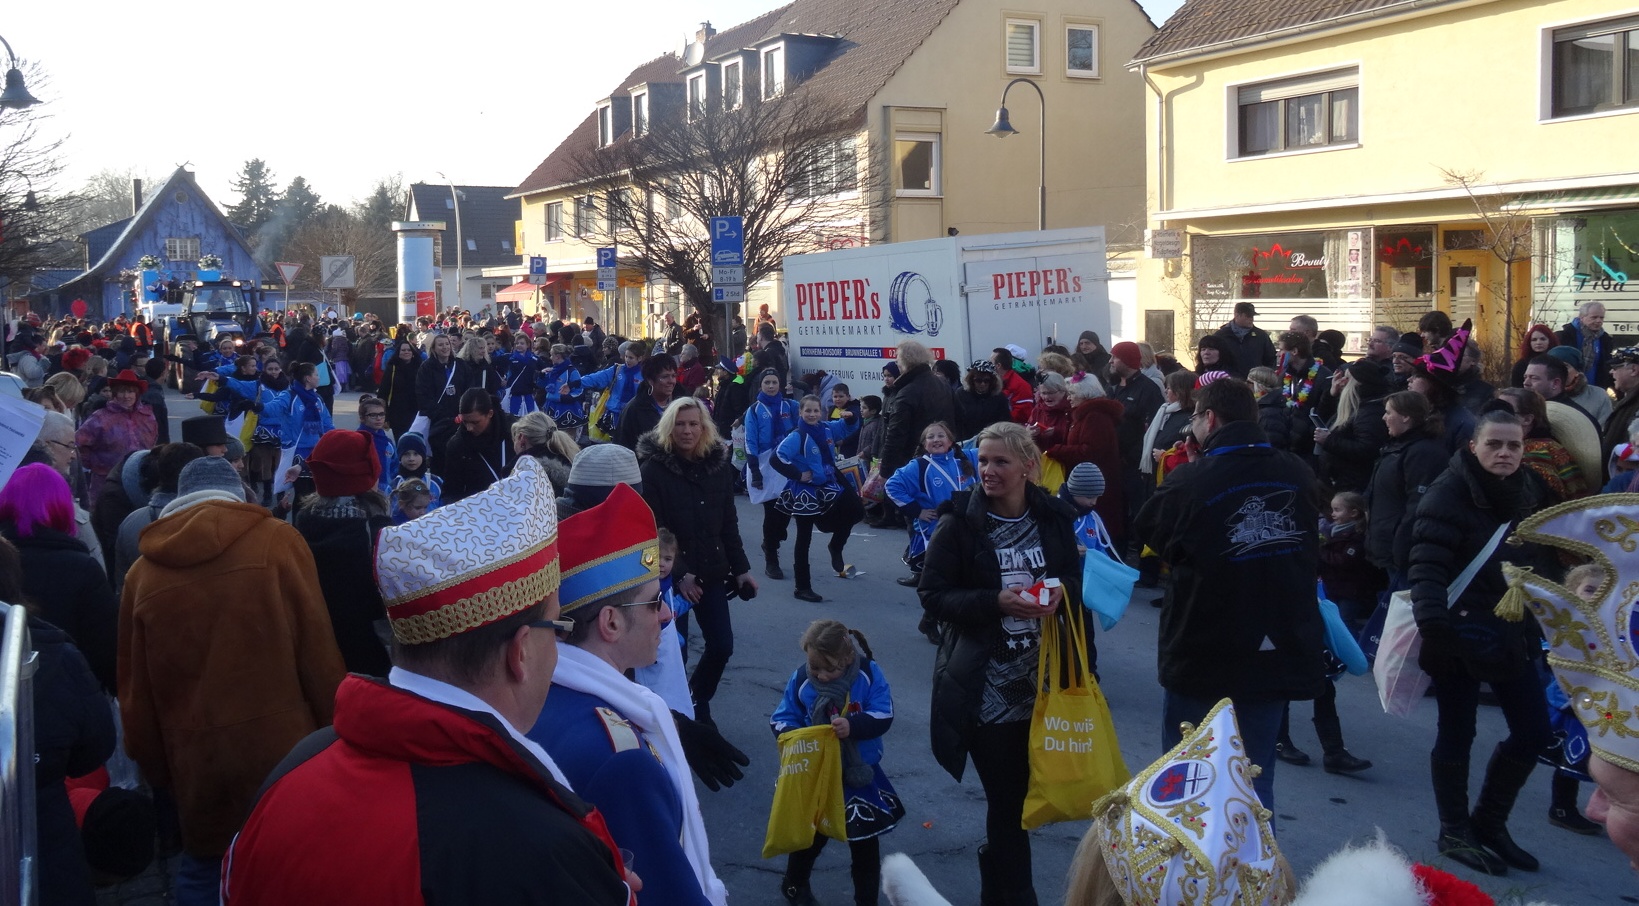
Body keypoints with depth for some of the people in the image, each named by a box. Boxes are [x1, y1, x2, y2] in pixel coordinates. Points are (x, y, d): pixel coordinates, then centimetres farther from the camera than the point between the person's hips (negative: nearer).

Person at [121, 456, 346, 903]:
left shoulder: (142, 571, 3)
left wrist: (158, 773, 17)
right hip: (285, 756, -2)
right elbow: (319, 653, -7)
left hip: (197, 770, 2)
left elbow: (135, 691, 7)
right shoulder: (276, 541, -4)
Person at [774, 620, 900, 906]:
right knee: (811, 833, 19)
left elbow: (883, 716, -18)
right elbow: (781, 719, -7)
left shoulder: (868, 673, -16)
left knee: (865, 840, 10)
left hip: (859, 774, 0)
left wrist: (853, 725, -35)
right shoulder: (801, 678, -14)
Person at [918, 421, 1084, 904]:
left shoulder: (1054, 518, 2)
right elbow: (932, 595, -8)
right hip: (986, 688, -3)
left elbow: (1075, 582, 12)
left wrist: (1061, 592, -12)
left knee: (1025, 793, 12)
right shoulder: (959, 523, -8)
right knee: (1006, 800, 3)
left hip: (1042, 682, 4)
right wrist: (996, 601, -21)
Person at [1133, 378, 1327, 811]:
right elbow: (1312, 555, 12)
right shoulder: (1299, 475, -2)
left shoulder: (1190, 481, -18)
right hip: (1277, 656, 4)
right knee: (1255, 780, 15)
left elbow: (1148, 532, -1)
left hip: (1203, 657, -4)